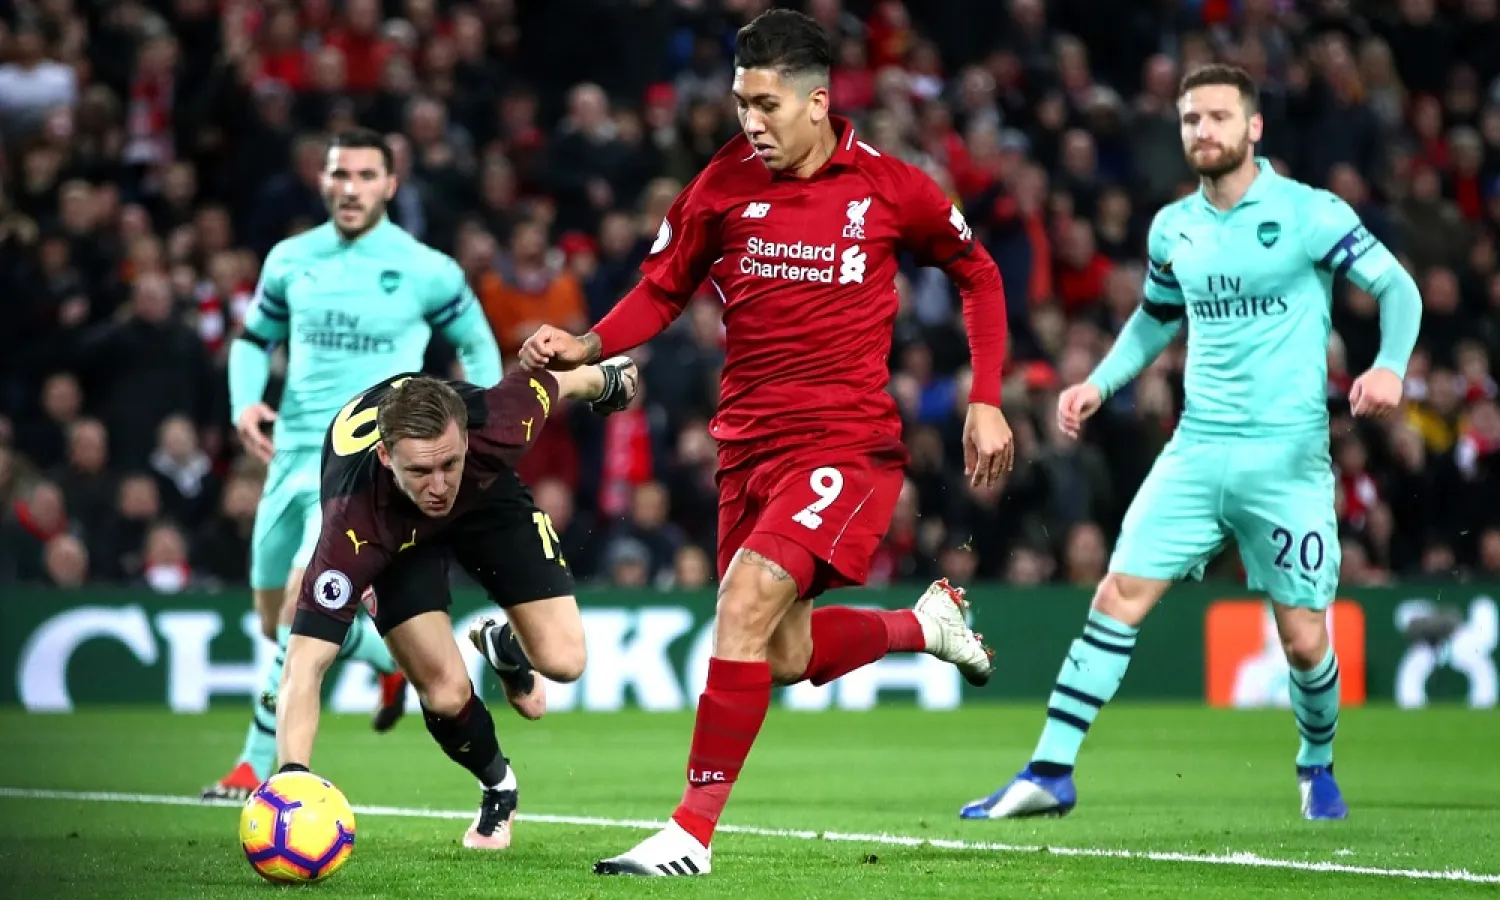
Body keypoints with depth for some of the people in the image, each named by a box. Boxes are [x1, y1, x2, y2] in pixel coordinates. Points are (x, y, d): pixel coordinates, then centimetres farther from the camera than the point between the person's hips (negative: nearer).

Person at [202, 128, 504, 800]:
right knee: (276, 625, 14)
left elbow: (479, 346, 10)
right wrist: (245, 403, -1)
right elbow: (254, 339, 18)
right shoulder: (291, 259, 5)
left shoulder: (425, 271, -5)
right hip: (293, 455, 6)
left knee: (302, 601, -22)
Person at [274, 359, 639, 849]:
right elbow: (305, 661, -48)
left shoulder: (496, 427, -41)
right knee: (446, 694, -17)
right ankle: (499, 787, 19)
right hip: (394, 531, -2)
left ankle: (506, 647, 29)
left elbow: (555, 381, -16)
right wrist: (292, 776, -62)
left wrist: (609, 377, 7)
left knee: (562, 659, -11)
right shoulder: (353, 525, -47)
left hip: (487, 493, 2)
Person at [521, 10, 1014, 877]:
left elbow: (978, 275, 10)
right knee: (787, 658, 11)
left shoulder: (890, 187, -6)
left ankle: (694, 829, -17)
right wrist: (586, 347, -10)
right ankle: (925, 623, 42)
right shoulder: (724, 185, 0)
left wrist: (986, 402, 5)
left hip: (847, 440, -5)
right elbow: (662, 291, 9)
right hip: (749, 441, 5)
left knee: (749, 597, -24)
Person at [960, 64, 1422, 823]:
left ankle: (1317, 764, 29)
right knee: (1119, 595, -8)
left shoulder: (1309, 213, -7)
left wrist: (1389, 366, -22)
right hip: (1197, 448, 4)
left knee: (1303, 640, -2)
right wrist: (1099, 382, 12)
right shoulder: (1173, 228, 8)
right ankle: (1049, 773, -5)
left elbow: (1397, 287, -4)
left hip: (1287, 455, -4)